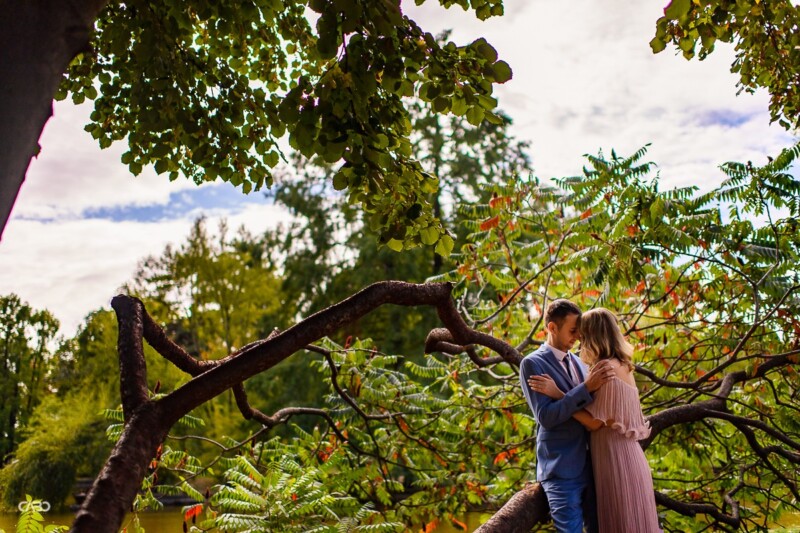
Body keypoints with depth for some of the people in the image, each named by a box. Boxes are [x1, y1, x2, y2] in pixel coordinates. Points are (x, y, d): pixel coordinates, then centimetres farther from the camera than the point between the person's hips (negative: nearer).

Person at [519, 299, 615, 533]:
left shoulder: (576, 362, 14)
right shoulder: (533, 363, -7)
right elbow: (545, 416, -18)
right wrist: (586, 387, -23)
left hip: (590, 465, 7)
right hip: (562, 470, -7)